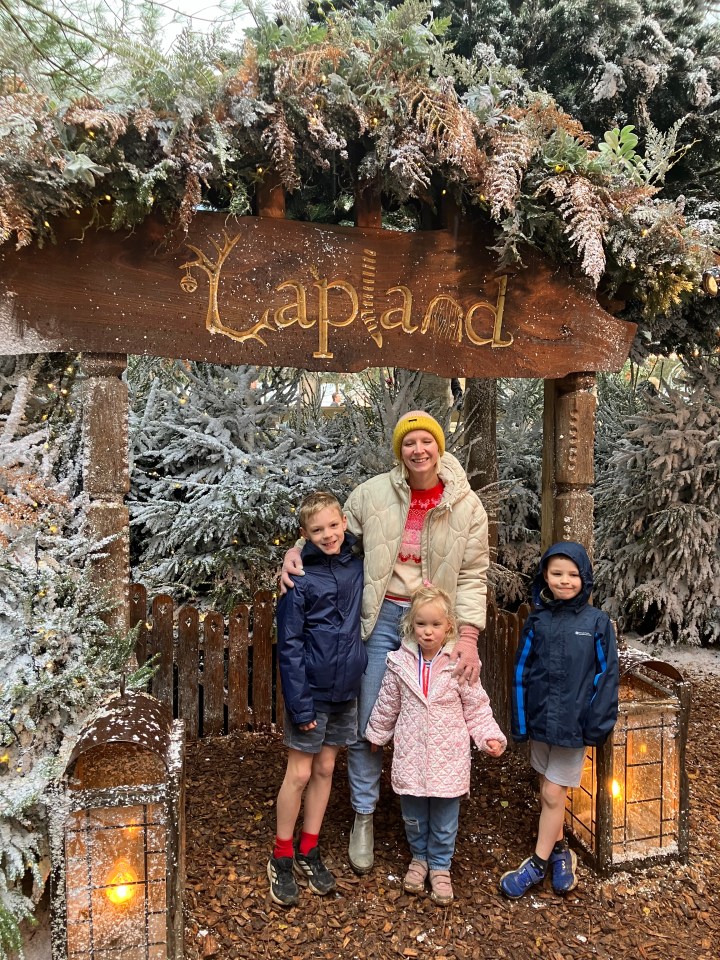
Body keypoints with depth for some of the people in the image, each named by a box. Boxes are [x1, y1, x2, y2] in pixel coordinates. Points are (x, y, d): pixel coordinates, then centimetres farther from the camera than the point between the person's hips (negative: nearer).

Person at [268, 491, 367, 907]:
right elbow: (289, 645, -14)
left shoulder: (357, 567, 0)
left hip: (346, 689, 5)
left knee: (325, 770, 16)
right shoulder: (300, 579, -15)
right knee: (300, 774, 7)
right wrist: (299, 702, -15)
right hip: (312, 690, -5)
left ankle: (309, 851, 33)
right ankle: (282, 857, 27)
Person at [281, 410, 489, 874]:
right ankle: (364, 816, 30)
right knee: (366, 721, 7)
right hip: (383, 616, 0)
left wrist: (468, 636, -13)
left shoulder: (466, 505, -5)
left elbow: (473, 575, -4)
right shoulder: (373, 493, -5)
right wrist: (297, 551, -13)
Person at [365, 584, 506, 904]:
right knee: (413, 815, 17)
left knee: (444, 820, 12)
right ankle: (419, 857, 41)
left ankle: (440, 866, 34)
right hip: (411, 755, 2)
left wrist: (489, 737, -10)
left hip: (448, 757, -1)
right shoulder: (400, 662, -6)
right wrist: (376, 733, 18)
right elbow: (387, 704, 8)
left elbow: (476, 707, -1)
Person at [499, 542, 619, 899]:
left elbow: (606, 676, -6)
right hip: (539, 720, 3)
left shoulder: (597, 622, -9)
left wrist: (597, 725, -9)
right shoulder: (537, 620, -2)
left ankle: (538, 863, 21)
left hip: (573, 725, -3)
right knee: (547, 790, 17)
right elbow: (521, 672, 1)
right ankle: (559, 851, 37)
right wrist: (519, 721, 0)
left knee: (552, 794, 3)